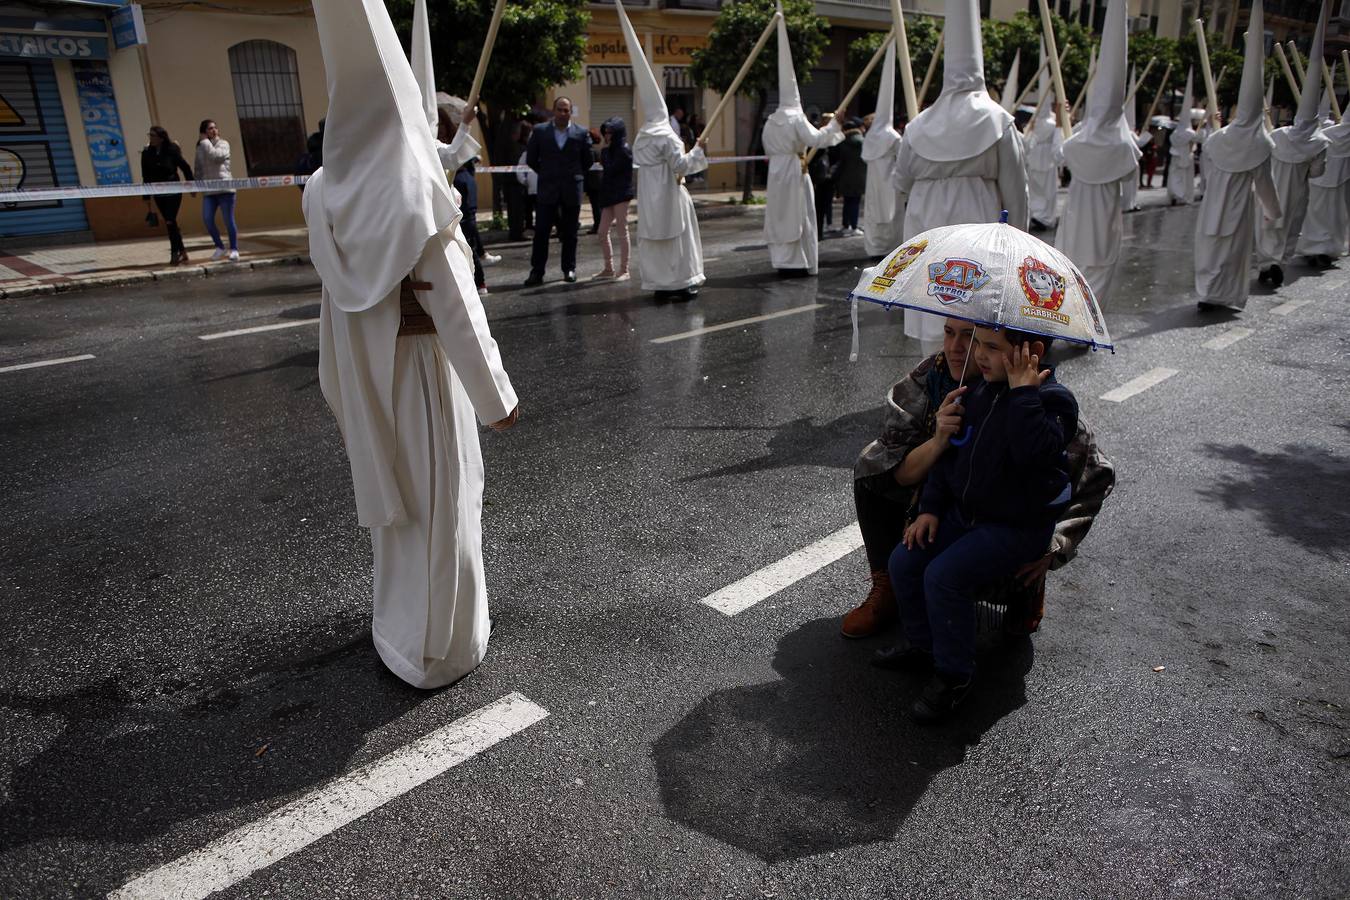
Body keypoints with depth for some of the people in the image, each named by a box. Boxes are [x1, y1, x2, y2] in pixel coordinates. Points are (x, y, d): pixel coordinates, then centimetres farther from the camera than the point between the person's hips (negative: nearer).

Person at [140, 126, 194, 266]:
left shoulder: (172, 150, -7)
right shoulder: (146, 153, 2)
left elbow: (186, 168, 3)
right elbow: (146, 177, 5)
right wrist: (147, 198, 4)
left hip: (173, 192, -4)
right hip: (158, 195, 4)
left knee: (170, 222, -12)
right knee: (170, 223, 7)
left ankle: (175, 254, -6)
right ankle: (182, 252, 18)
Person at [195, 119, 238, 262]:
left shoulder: (223, 143, 2)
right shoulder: (200, 148, 14)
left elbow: (214, 156, -18)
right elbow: (198, 168, 18)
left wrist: (204, 141, -8)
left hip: (224, 188, -4)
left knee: (228, 220, -3)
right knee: (207, 219, -6)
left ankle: (234, 250, 8)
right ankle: (220, 247, 9)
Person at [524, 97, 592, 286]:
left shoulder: (581, 133, 2)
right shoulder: (540, 131, 2)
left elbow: (587, 161, 11)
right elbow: (531, 159, 9)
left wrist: (574, 176, 11)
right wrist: (546, 174, 11)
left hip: (572, 190, 0)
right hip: (547, 189, 0)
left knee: (570, 233, 6)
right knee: (541, 232, -3)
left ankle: (569, 269, 17)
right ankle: (536, 272, 1)